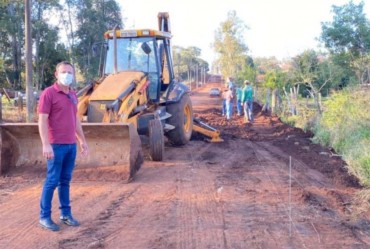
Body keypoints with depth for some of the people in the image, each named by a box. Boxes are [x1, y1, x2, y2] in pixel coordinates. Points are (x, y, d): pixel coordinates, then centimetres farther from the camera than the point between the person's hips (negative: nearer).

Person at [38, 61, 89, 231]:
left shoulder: (73, 95, 13)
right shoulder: (48, 93, -8)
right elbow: (42, 121, -12)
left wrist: (82, 140, 20)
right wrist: (46, 144, -19)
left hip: (71, 145, 6)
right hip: (56, 145, -6)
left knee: (65, 180, 12)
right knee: (52, 181, -1)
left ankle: (65, 213, 19)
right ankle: (44, 216, 9)